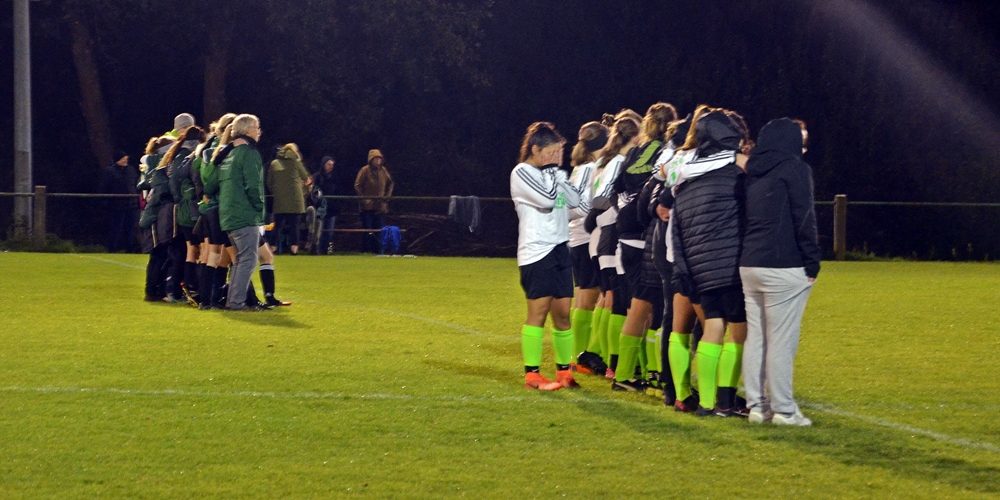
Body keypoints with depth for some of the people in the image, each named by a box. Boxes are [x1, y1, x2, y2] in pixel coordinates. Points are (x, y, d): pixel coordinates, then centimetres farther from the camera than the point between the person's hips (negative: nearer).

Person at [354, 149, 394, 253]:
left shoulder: (383, 171, 7)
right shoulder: (365, 170, -7)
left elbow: (390, 184, 21)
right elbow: (357, 186, -6)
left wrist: (387, 196, 9)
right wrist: (364, 199, -13)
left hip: (380, 206, 4)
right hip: (367, 206, -4)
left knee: (379, 230, 4)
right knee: (368, 230, -5)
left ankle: (378, 251, 9)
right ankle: (367, 251, -1)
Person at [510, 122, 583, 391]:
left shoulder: (550, 173, 15)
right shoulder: (522, 173, -6)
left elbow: (574, 200, 9)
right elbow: (547, 198, -19)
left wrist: (559, 172, 3)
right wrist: (552, 169, -7)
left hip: (559, 248, 7)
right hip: (536, 251, -7)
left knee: (563, 312, 7)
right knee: (538, 311, -7)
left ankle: (564, 370, 14)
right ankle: (532, 374, -4)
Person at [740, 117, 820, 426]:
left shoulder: (753, 173, 14)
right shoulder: (795, 169, -6)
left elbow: (743, 218, 15)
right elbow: (804, 219, -11)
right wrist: (812, 263, -5)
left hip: (749, 264, 7)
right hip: (784, 267, -7)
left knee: (755, 337, 9)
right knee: (782, 341, -5)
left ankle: (757, 405, 10)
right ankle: (783, 410, -4)